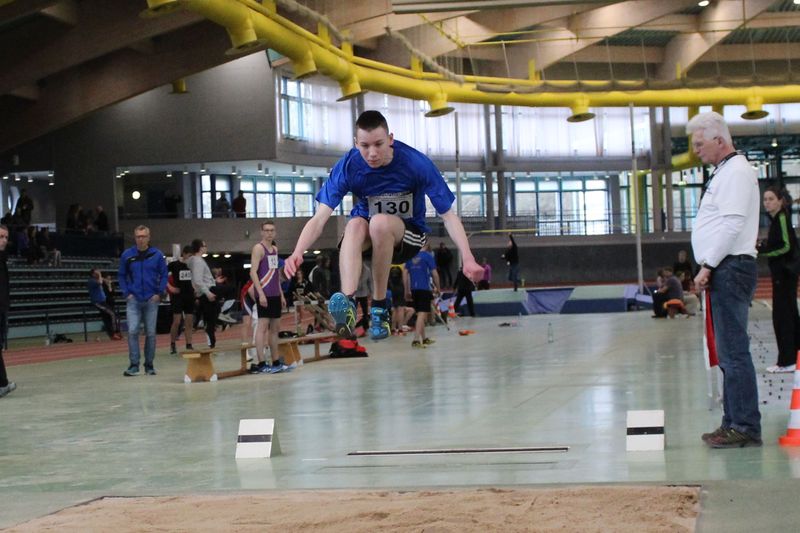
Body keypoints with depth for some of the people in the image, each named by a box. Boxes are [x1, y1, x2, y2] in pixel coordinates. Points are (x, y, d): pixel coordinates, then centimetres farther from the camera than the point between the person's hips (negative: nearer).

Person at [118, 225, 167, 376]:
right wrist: (126, 293, -3)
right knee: (132, 331, -12)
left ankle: (149, 364, 16)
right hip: (133, 300, 0)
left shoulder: (157, 255, -1)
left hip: (151, 300, 0)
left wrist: (159, 293, -6)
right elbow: (121, 276, 8)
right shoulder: (127, 255, 1)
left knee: (151, 333, 6)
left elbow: (164, 275, 4)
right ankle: (134, 364, -7)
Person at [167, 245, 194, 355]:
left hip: (190, 295, 4)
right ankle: (172, 345, 7)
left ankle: (189, 345, 7)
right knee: (177, 321, -7)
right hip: (178, 296, -4)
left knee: (189, 322, 3)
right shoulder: (174, 264, -6)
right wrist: (170, 287, -11)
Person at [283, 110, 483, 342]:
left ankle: (379, 306, -24)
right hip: (368, 235, 2)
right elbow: (320, 217, -23)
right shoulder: (348, 166, -17)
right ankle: (348, 303, -52)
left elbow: (448, 216, -16)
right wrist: (297, 253, -42)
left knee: (380, 222, -35)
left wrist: (467, 258, -30)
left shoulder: (417, 163, -20)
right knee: (355, 224, -34)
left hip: (408, 236, -2)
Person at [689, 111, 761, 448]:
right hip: (724, 271, 10)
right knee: (728, 353, 13)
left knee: (734, 353, -10)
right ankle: (733, 422, 18)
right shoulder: (723, 172, 21)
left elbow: (732, 224, -19)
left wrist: (708, 265, -17)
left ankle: (746, 428, -9)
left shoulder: (736, 171, -10)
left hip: (731, 269, -10)